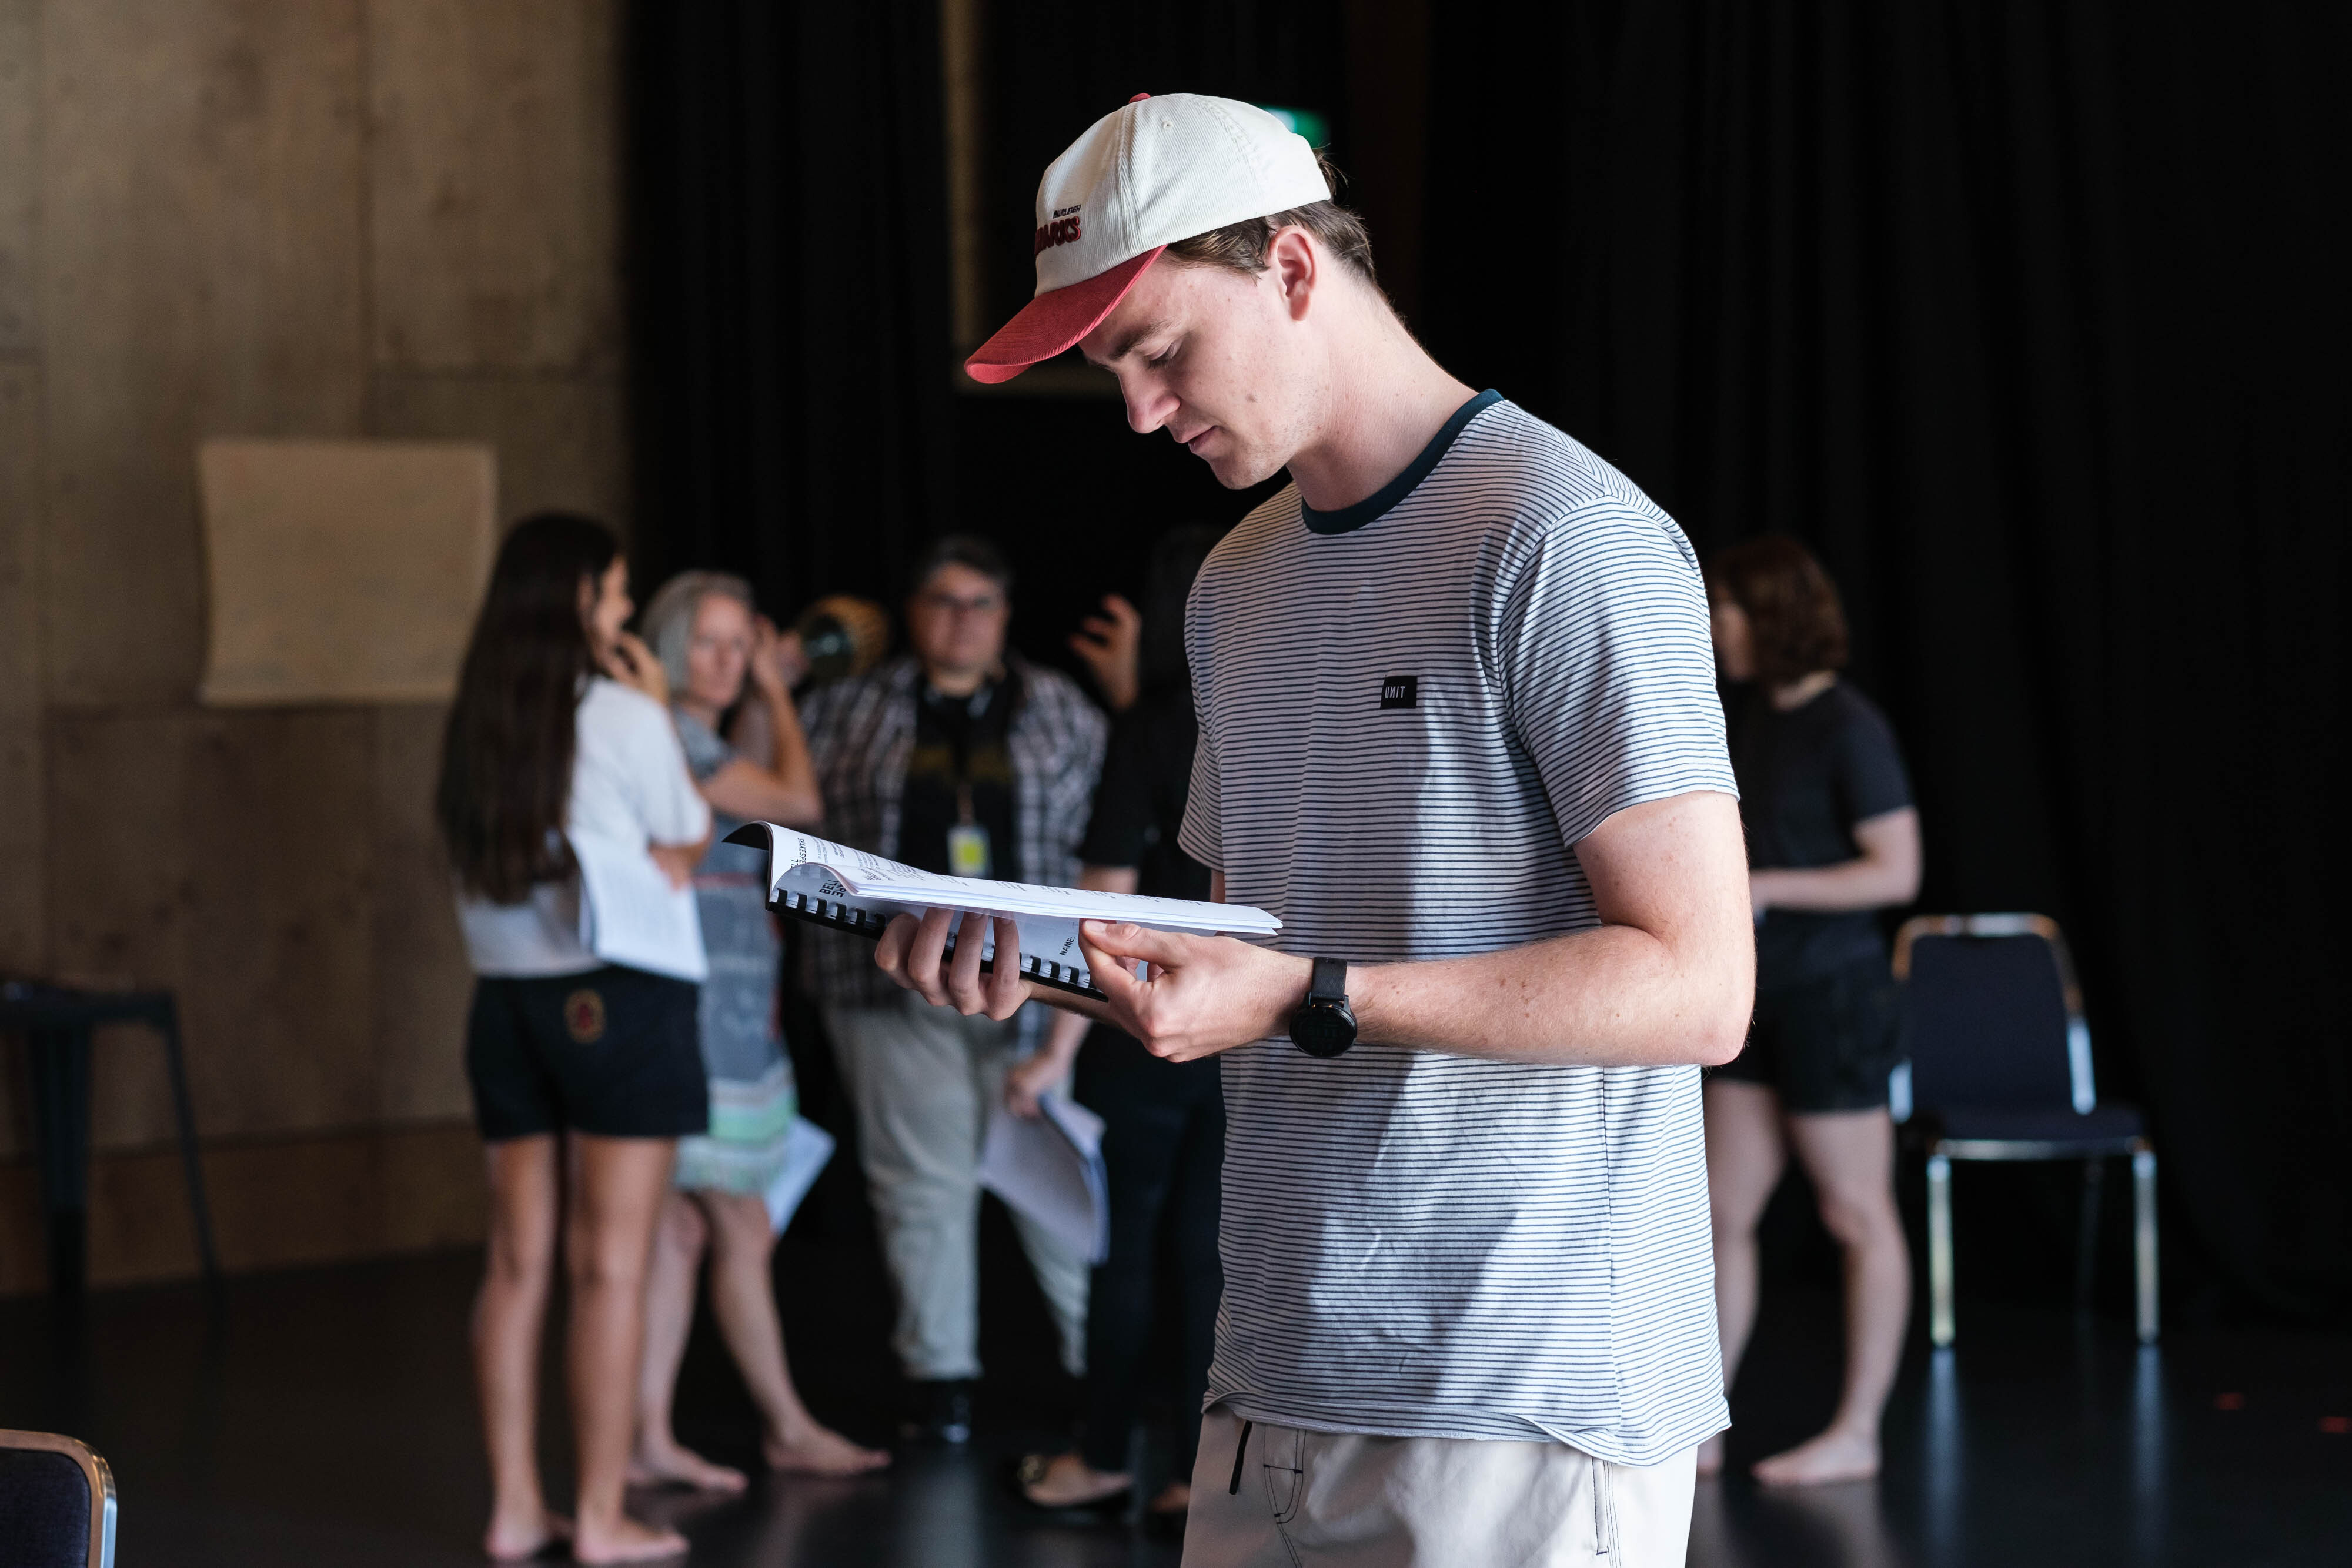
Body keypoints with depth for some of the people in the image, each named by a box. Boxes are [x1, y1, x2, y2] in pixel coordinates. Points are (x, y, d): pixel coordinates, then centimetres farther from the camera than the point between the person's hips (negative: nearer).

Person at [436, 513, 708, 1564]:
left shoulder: (477, 721, 6)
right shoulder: (622, 715, -10)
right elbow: (685, 844, 0)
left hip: (506, 1000, 6)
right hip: (616, 999, -6)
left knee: (519, 1260, 10)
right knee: (611, 1266, -1)